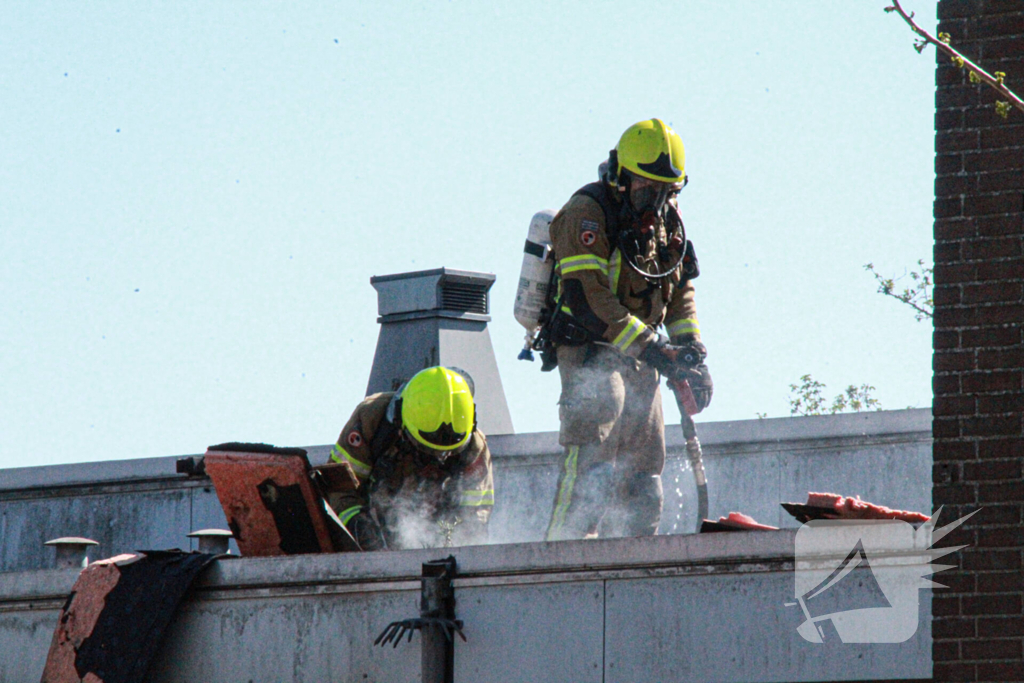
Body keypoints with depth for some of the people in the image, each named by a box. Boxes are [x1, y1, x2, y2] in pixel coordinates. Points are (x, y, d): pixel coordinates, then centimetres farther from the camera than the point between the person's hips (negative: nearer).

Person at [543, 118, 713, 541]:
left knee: (643, 471, 7)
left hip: (638, 360, 8)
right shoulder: (586, 214, -13)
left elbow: (680, 289, 22)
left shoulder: (666, 219, 12)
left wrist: (691, 355, 10)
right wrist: (649, 348, -26)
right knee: (592, 459, -20)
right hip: (590, 352, -8)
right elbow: (587, 299, -21)